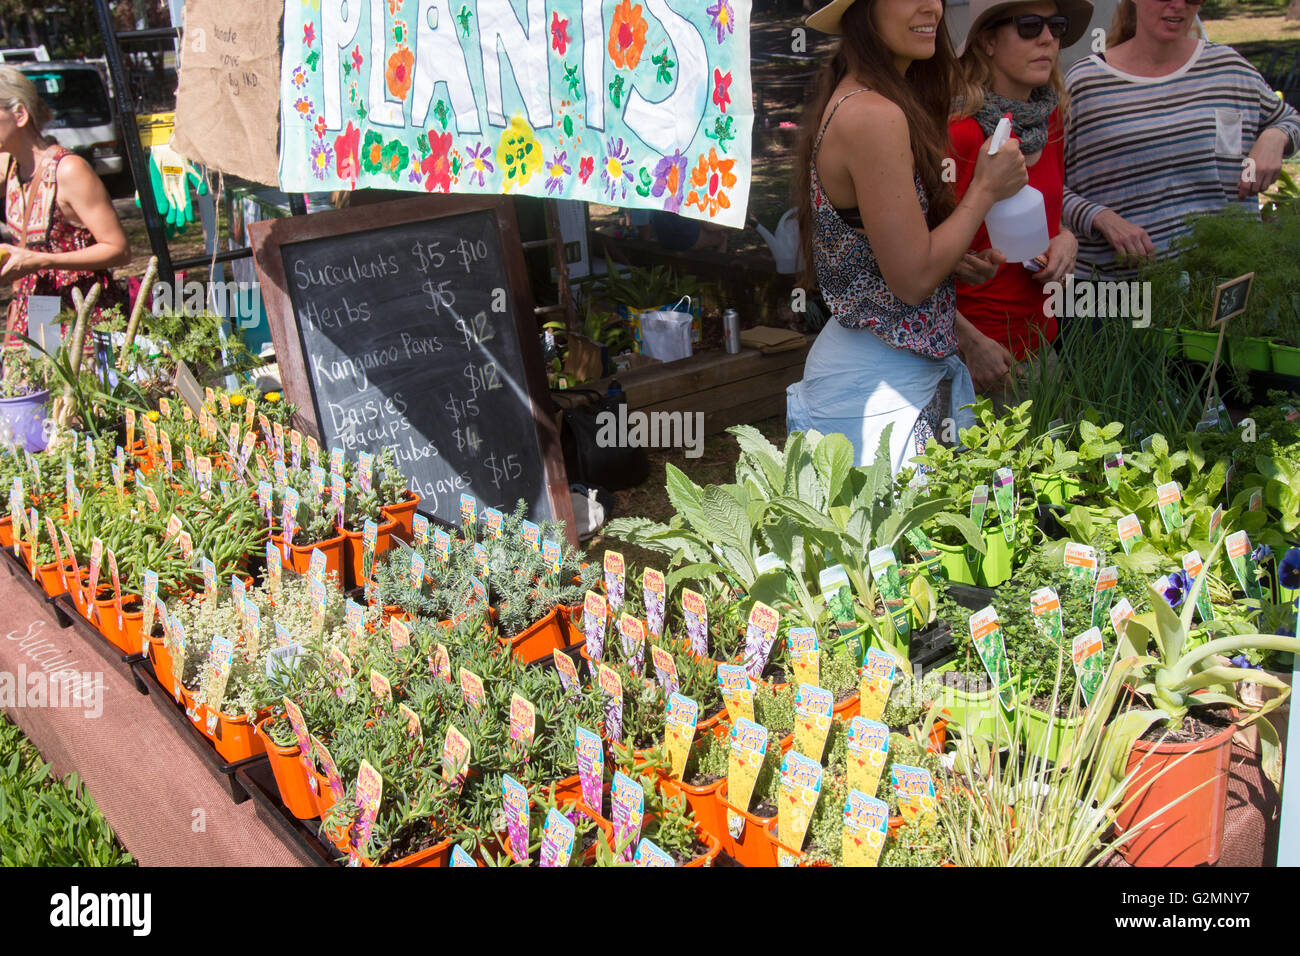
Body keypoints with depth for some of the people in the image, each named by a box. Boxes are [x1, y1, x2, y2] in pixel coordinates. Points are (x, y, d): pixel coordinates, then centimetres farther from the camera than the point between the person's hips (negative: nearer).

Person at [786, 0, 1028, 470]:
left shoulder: (850, 101, 10)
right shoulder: (874, 115, -20)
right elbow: (913, 278, -20)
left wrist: (967, 335, 11)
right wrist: (986, 189, -8)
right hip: (877, 384, -10)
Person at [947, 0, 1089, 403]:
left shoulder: (1049, 118, 5)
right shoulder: (958, 132, -18)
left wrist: (1066, 239, -1)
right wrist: (970, 342, -23)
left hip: (1040, 342, 7)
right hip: (979, 353, -7)